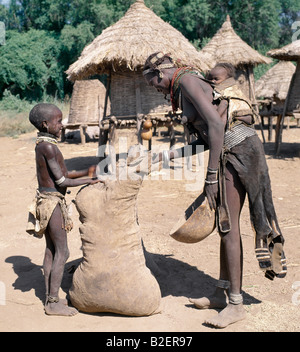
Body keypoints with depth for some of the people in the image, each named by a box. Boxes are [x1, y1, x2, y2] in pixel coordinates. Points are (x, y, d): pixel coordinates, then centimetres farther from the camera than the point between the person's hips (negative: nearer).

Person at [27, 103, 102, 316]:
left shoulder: (44, 145, 12)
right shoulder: (48, 146, -18)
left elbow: (63, 174, 16)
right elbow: (61, 181, -18)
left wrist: (86, 173, 9)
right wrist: (88, 182, -8)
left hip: (46, 200, 10)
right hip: (53, 202, -10)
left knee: (51, 250, 14)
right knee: (62, 252, -3)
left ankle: (50, 298, 23)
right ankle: (53, 303, 5)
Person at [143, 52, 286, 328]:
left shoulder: (187, 80, -9)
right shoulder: (183, 89, 20)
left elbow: (216, 124, -20)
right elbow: (207, 139, 17)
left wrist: (211, 176, -18)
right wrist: (168, 155, 17)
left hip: (238, 149, -10)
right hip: (232, 152, 10)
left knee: (228, 226, -6)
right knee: (226, 224, 13)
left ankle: (236, 305, 4)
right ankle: (223, 293, 24)